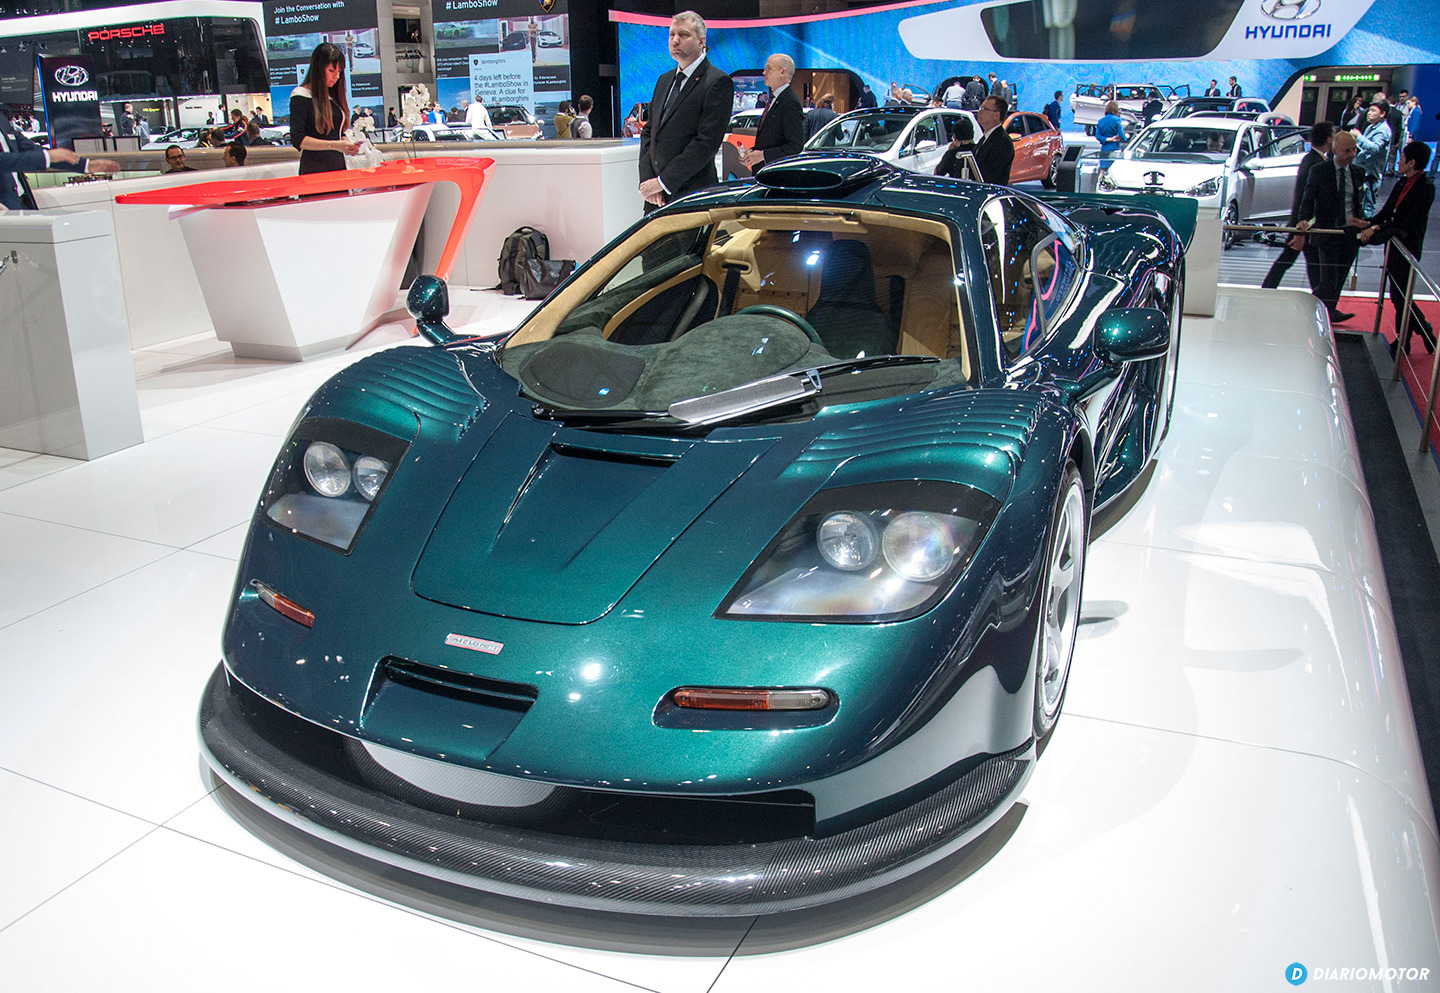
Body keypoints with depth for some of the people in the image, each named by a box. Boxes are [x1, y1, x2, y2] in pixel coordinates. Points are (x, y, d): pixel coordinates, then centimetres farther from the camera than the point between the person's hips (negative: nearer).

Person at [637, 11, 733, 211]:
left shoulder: (718, 82, -6)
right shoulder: (664, 80, 19)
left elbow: (707, 142, -14)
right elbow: (648, 131, 17)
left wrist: (663, 182, -15)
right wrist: (647, 179, 0)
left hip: (692, 195, -7)